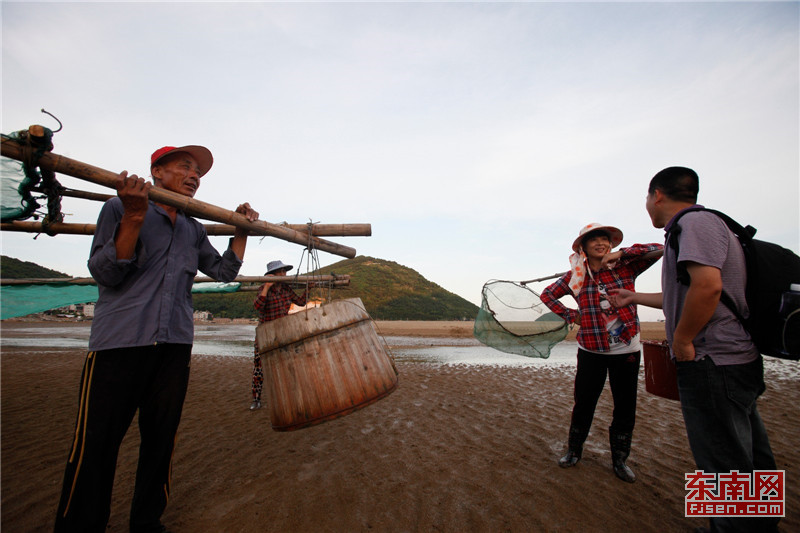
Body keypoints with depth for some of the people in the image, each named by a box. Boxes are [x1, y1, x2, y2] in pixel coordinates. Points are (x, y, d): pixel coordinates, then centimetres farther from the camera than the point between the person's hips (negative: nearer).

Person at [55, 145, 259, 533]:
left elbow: (224, 271, 18)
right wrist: (134, 216, -17)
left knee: (161, 439, 12)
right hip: (119, 342, -4)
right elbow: (104, 273, -8)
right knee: (95, 445, -1)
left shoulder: (193, 229, 16)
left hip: (175, 345, 5)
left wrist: (242, 230, 11)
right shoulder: (119, 209, 2)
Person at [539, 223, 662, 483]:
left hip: (626, 349, 0)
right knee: (583, 403, 8)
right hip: (591, 350, 0)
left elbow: (657, 250, -11)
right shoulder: (576, 275, 1)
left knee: (625, 407, 10)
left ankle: (620, 459, 29)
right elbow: (547, 294, 11)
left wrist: (621, 253, -15)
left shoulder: (625, 267, -2)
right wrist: (569, 315, 2)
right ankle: (573, 451, 27)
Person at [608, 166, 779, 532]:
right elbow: (683, 297, 27)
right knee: (749, 463, 20)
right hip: (738, 361, 11)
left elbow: (707, 286, -28)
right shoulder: (696, 225, 19)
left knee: (725, 468, 0)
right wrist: (634, 298, 35)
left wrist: (682, 341, -19)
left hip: (713, 364, -11)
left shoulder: (695, 222, -12)